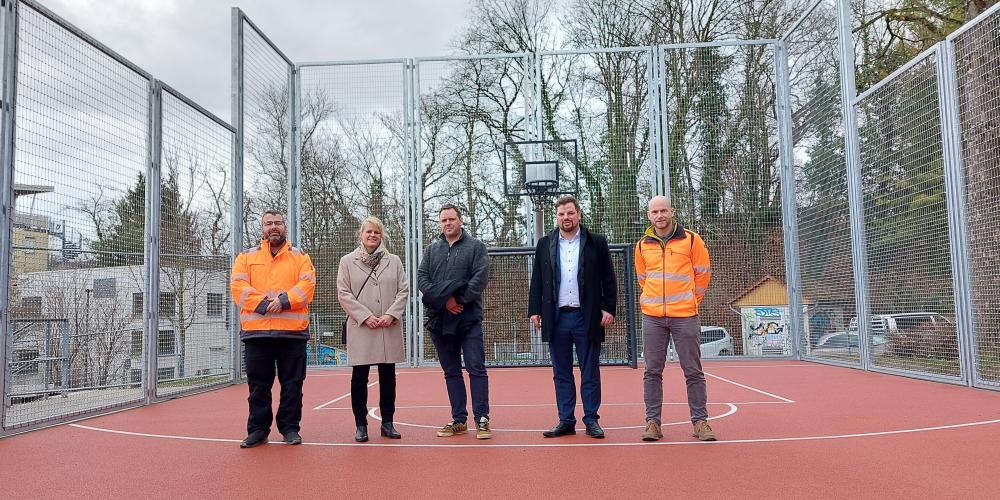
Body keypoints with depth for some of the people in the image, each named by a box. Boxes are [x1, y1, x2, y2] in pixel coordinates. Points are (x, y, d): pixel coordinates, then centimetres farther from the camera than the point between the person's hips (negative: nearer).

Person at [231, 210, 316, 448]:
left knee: (292, 384, 4)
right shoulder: (246, 257, 12)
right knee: (258, 384, 6)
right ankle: (258, 429, 17)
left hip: (292, 330, -1)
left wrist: (284, 300, -17)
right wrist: (263, 303, -14)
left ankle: (290, 428, 15)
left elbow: (307, 285, -3)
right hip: (255, 330, 1)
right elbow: (238, 286, -1)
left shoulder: (300, 257, 10)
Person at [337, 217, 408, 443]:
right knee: (359, 377, 2)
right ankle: (361, 425, 11)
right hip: (361, 328, -2)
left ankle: (387, 423, 16)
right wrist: (365, 316, -10)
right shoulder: (347, 261, 5)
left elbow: (403, 291, 6)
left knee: (388, 375, 7)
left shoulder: (394, 261, 10)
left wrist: (391, 314, -9)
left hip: (389, 328, 2)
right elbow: (344, 293, -1)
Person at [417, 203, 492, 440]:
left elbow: (481, 277, -9)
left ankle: (482, 419, 2)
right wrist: (444, 301, -10)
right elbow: (422, 278, 3)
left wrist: (460, 300, -14)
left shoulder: (475, 246, 2)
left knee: (476, 368, -4)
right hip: (439, 320, 4)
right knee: (451, 372, 10)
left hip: (469, 319, -4)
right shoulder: (432, 249, 13)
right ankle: (459, 420, 17)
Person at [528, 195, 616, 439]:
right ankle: (566, 421, 15)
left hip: (587, 318, -2)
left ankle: (591, 421, 13)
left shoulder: (597, 243, 4)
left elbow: (608, 279, 3)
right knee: (561, 373, 8)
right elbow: (536, 281, 9)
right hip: (556, 318, 2)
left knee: (590, 372, 4)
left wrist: (608, 308, -5)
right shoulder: (544, 245, 9)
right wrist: (534, 310, 2)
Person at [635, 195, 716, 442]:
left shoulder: (690, 239, 0)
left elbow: (703, 273, 8)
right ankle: (653, 421, 11)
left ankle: (700, 421, 13)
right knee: (652, 371, 4)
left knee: (693, 371, 3)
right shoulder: (643, 245, 8)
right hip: (652, 317, 2)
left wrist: (691, 300, 11)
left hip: (685, 315, -2)